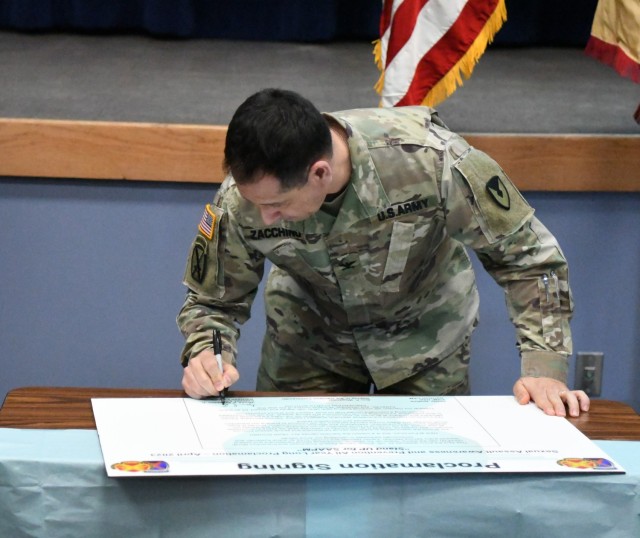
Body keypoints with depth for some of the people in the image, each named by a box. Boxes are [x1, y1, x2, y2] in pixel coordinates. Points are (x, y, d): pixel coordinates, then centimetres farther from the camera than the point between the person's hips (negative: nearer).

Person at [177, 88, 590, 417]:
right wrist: (204, 354, -34)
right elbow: (214, 301, -11)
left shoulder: (431, 161, -38)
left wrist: (545, 368, -30)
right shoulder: (238, 202, -30)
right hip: (310, 336, 1)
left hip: (427, 336, -1)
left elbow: (527, 254, -24)